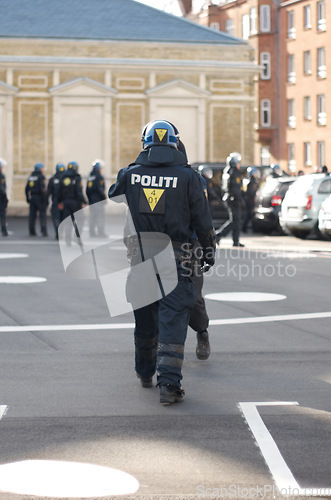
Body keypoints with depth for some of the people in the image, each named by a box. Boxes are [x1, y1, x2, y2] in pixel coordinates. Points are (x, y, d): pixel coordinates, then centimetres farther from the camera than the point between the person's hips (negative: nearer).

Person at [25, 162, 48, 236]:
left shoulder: (30, 176, 13)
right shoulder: (41, 176, -9)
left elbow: (27, 188, 15)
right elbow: (43, 188, -17)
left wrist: (28, 198, 19)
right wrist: (45, 199, -15)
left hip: (31, 197, 7)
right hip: (39, 197, -7)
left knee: (32, 215, 8)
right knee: (42, 215, -4)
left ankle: (32, 231, 9)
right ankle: (44, 231, -11)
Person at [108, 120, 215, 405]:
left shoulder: (130, 175, 1)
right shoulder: (187, 177, -4)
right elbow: (202, 220, 1)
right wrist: (209, 251, 11)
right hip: (174, 260, -3)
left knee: (145, 316, 18)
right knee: (173, 318, -3)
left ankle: (145, 373, 34)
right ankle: (169, 384, -12)